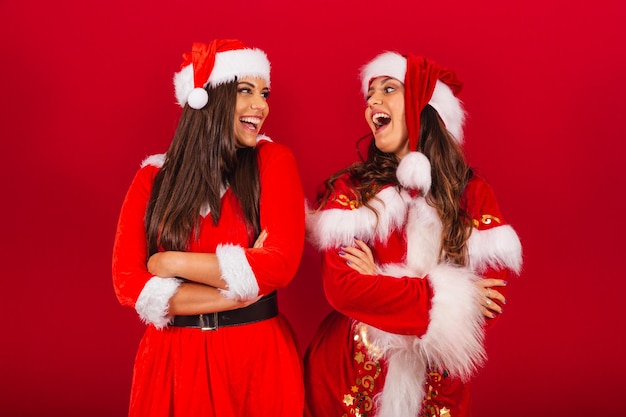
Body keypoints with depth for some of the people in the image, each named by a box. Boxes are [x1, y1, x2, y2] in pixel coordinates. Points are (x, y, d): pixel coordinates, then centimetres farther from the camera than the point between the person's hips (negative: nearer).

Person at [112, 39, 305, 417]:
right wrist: (242, 290, -14)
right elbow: (129, 282, -7)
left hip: (258, 354, -1)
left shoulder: (273, 161, -4)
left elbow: (281, 263, -14)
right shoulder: (153, 176, 0)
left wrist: (173, 263, -11)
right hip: (174, 358, 1)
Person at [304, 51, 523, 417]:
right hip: (355, 372, 0)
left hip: (435, 381, 1)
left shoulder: (474, 193, -5)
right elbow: (342, 287, -17)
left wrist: (379, 283, -18)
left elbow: (489, 304, -12)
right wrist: (445, 296, -21)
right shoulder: (350, 188, -7)